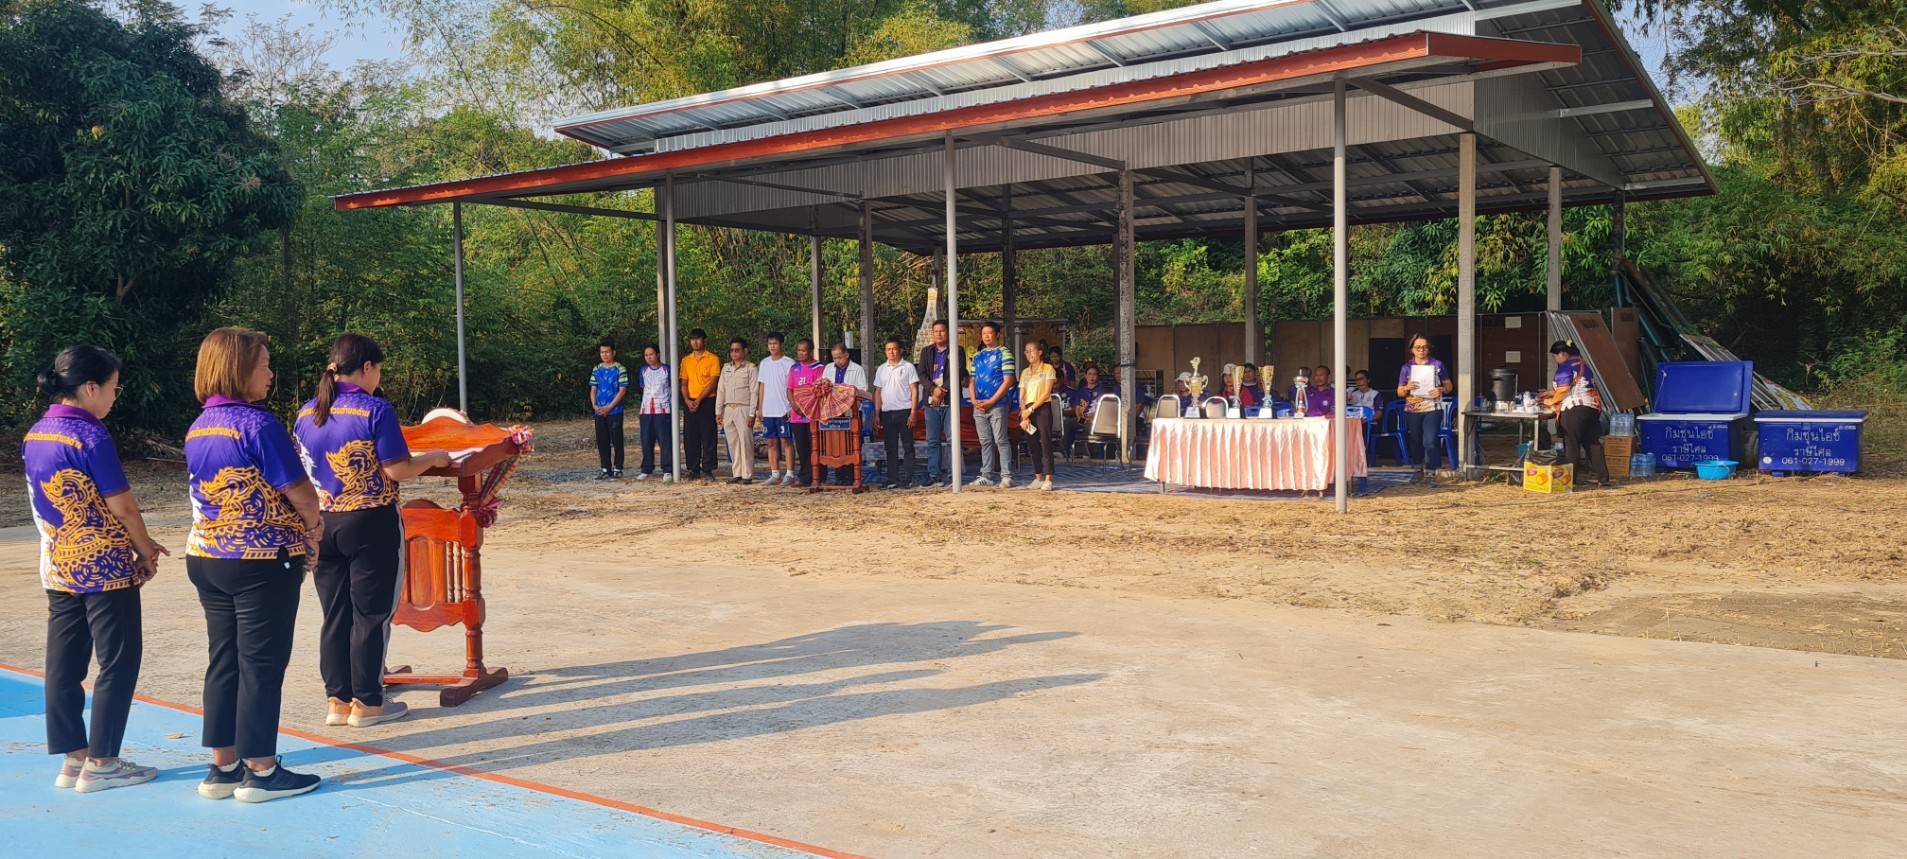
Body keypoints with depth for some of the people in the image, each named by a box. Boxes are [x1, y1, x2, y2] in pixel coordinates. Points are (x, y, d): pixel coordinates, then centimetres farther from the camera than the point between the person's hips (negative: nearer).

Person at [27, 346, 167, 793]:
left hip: (58, 570, 8)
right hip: (106, 570, -8)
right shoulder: (91, 437, -18)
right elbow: (122, 508, -16)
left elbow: (42, 504, 14)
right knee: (118, 664, 3)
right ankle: (100, 763, 7)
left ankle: (73, 759, 17)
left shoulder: (33, 437, 6)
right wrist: (146, 552, 1)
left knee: (64, 666, 10)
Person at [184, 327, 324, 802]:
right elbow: (297, 490, -15)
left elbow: (207, 492, 11)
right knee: (261, 664, 1)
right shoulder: (257, 423, -17)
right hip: (263, 561, -8)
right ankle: (261, 771, 9)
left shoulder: (197, 428, 8)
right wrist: (313, 526, 6)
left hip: (207, 559, 8)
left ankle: (223, 768, 20)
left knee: (223, 661, 13)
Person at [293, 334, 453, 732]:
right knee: (370, 614, 4)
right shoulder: (375, 410, -13)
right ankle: (366, 703, 10)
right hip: (369, 524, -6)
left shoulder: (306, 413, 5)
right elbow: (398, 470, -15)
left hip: (322, 524, 6)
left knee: (335, 614, 12)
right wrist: (434, 459, 2)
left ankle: (337, 700, 18)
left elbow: (300, 471, 13)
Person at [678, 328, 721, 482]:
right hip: (690, 403, 4)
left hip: (707, 401, -4)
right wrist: (687, 400, -6)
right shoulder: (686, 360, 14)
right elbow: (684, 383, 12)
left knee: (708, 437, -4)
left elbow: (713, 383, -8)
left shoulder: (713, 359, -1)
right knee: (690, 438, 4)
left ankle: (707, 470, 1)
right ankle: (693, 470, 10)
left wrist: (698, 400, -14)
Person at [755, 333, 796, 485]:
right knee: (771, 442, 7)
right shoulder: (764, 363, 13)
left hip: (784, 410, -5)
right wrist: (759, 408, 11)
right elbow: (761, 386, 16)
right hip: (768, 411, 5)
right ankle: (775, 473, 12)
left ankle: (789, 474, -1)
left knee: (786, 441, -4)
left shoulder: (789, 363, -4)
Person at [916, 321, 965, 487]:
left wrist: (943, 390, -15)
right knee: (932, 440, 5)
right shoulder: (926, 352, 16)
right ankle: (933, 474, 9)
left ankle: (953, 473, -2)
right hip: (931, 401, 4)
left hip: (950, 400, -4)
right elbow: (921, 373, 5)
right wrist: (933, 389, -11)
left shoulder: (957, 350, 5)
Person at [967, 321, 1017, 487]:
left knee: (1001, 441, -6)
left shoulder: (1004, 353, -2)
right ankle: (986, 476, 12)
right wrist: (974, 400, 0)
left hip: (997, 405, -6)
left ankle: (1006, 477, -4)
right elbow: (971, 380, 18)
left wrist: (991, 401, -13)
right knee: (985, 442, 8)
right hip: (979, 407, 6)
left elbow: (1008, 381, -9)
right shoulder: (977, 356, 17)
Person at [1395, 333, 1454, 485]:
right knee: (1416, 442, 13)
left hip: (1432, 409, -2)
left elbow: (1449, 385, 9)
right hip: (1412, 411, 3)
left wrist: (1441, 390, -13)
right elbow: (1399, 392, 8)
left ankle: (1430, 473, -10)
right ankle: (1419, 469, 31)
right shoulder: (1406, 367, 5)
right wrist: (1407, 388, -15)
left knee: (1430, 441, -14)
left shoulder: (1437, 365, 3)